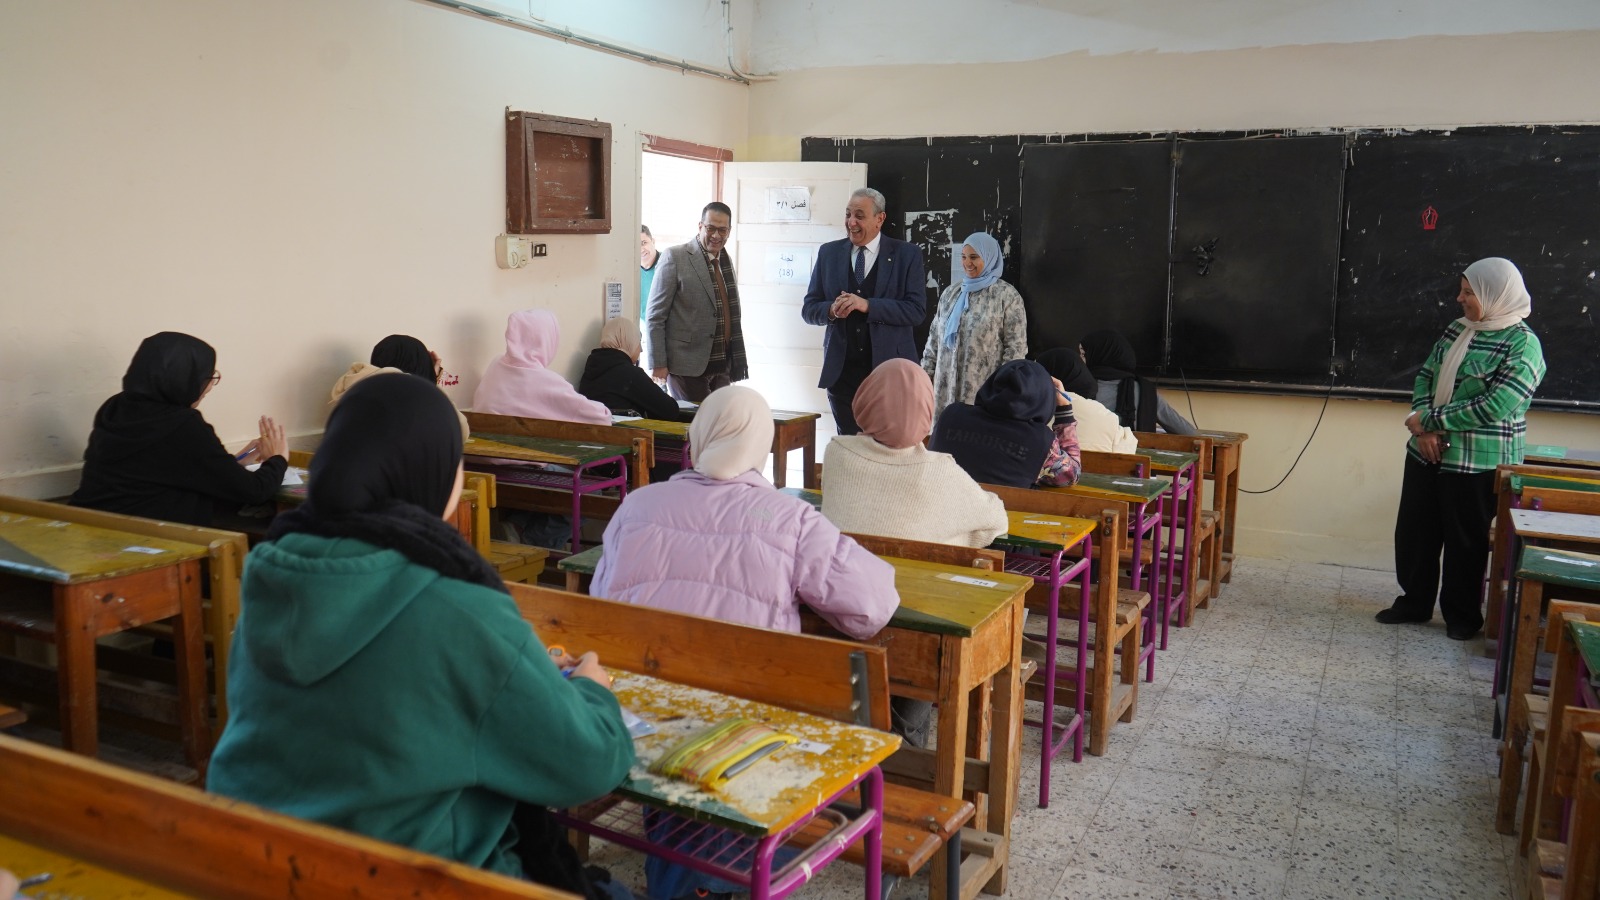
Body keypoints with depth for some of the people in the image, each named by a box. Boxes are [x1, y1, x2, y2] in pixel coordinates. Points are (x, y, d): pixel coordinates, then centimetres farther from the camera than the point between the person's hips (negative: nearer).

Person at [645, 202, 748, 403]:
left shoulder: (726, 261, 14)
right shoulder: (675, 257, -6)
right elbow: (655, 315, -7)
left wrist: (738, 360, 14)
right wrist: (658, 364, -12)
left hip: (723, 366, 6)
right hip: (688, 365, -6)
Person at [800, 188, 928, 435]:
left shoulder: (907, 254, 0)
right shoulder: (828, 253, 8)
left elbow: (916, 310, -8)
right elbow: (809, 309, 8)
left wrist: (867, 305, -20)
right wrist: (832, 310, -14)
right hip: (842, 370, 3)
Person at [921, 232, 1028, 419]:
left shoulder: (1007, 296, -4)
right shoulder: (951, 292, 11)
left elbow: (1016, 348, -6)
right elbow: (935, 337, 15)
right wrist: (926, 375, 9)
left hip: (986, 391, -4)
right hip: (947, 388, 4)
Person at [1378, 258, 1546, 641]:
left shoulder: (1523, 344, -16)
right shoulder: (1457, 329, 7)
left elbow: (1493, 407, -23)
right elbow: (1425, 376, 8)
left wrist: (1430, 419, -17)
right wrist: (1424, 428, -9)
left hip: (1478, 463, -7)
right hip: (1427, 452, 7)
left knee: (1465, 541, 7)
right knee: (1413, 531, 13)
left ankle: (1463, 615, 24)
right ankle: (1414, 602, 29)